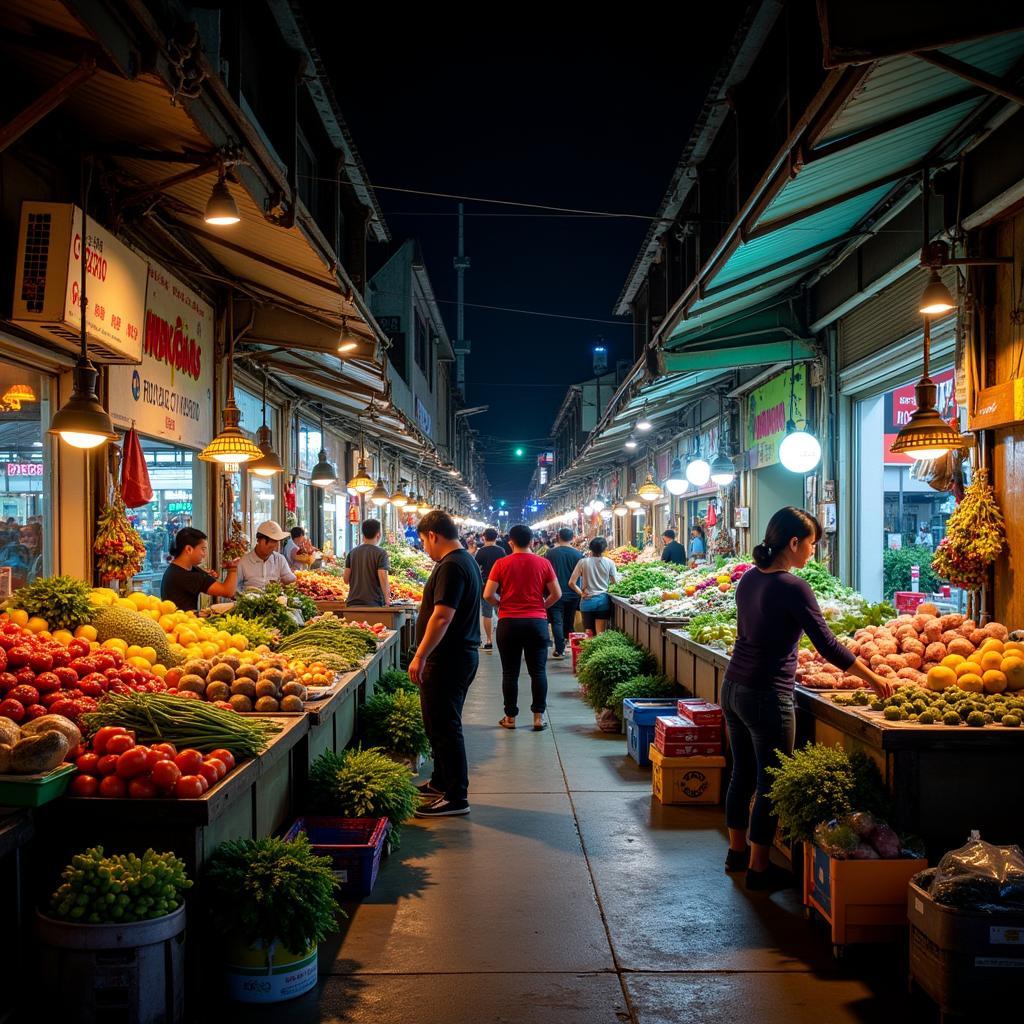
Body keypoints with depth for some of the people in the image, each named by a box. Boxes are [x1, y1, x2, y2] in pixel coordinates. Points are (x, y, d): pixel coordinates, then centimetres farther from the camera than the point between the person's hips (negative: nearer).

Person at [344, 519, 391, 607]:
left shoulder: (352, 552, 8)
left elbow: (346, 579, 7)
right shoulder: (380, 553, -6)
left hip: (353, 603, 4)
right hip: (373, 603, -4)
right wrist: (387, 600, -8)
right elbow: (383, 578, -14)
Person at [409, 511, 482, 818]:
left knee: (444, 727, -4)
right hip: (464, 653, 11)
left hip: (447, 659, -11)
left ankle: (456, 797, 1)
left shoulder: (451, 567, -19)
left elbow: (442, 617, -26)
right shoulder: (467, 560, 14)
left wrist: (420, 656, -22)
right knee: (442, 723, 20)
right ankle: (441, 782, 33)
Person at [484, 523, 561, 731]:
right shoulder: (543, 563, -1)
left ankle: (510, 717, 14)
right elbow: (556, 594, 1)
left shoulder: (502, 564, -5)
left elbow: (488, 595, -7)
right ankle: (538, 717, 7)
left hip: (509, 622, -1)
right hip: (537, 621, 1)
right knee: (538, 671, 8)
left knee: (510, 672, 8)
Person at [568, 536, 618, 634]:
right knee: (600, 633, 0)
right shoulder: (609, 563, -5)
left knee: (589, 633, 9)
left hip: (587, 601, 0)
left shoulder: (583, 562, -5)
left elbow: (571, 583, -8)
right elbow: (614, 582, 1)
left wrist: (581, 593, 4)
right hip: (603, 600, 0)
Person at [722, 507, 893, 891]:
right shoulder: (792, 588, -18)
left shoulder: (749, 579, 6)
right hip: (768, 697, -8)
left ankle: (737, 851, 33)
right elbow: (829, 646, -16)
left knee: (743, 773, 20)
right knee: (771, 784, 5)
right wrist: (874, 679, -6)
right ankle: (758, 868, 14)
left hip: (733, 687, 8)